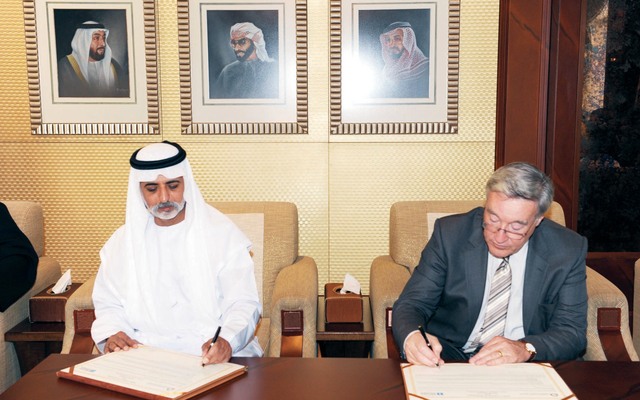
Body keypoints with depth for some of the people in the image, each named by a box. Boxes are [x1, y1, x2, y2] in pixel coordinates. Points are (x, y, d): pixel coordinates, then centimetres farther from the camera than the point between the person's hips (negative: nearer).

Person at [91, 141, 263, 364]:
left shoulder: (222, 233, 0)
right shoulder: (122, 241, 10)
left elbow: (243, 304, -5)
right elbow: (108, 304, 16)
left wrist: (227, 341, -26)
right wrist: (111, 335, -7)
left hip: (213, 355, -2)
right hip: (145, 353, 3)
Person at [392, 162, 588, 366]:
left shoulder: (569, 250, -6)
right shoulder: (450, 233, -8)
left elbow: (573, 332, -5)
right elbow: (412, 303, -6)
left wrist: (527, 349, -27)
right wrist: (412, 336, -31)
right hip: (449, 356, 0)